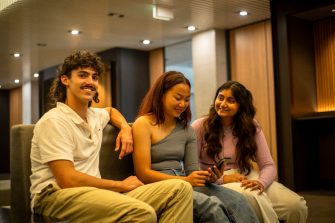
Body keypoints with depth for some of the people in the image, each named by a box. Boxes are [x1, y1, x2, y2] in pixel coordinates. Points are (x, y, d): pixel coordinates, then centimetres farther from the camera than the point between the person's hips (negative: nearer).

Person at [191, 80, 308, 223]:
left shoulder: (251, 127, 4)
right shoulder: (200, 127, -5)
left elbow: (268, 165, 1)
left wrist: (261, 182, -22)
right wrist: (221, 178, -20)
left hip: (246, 178, 4)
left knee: (297, 205, -18)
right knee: (254, 198, -37)